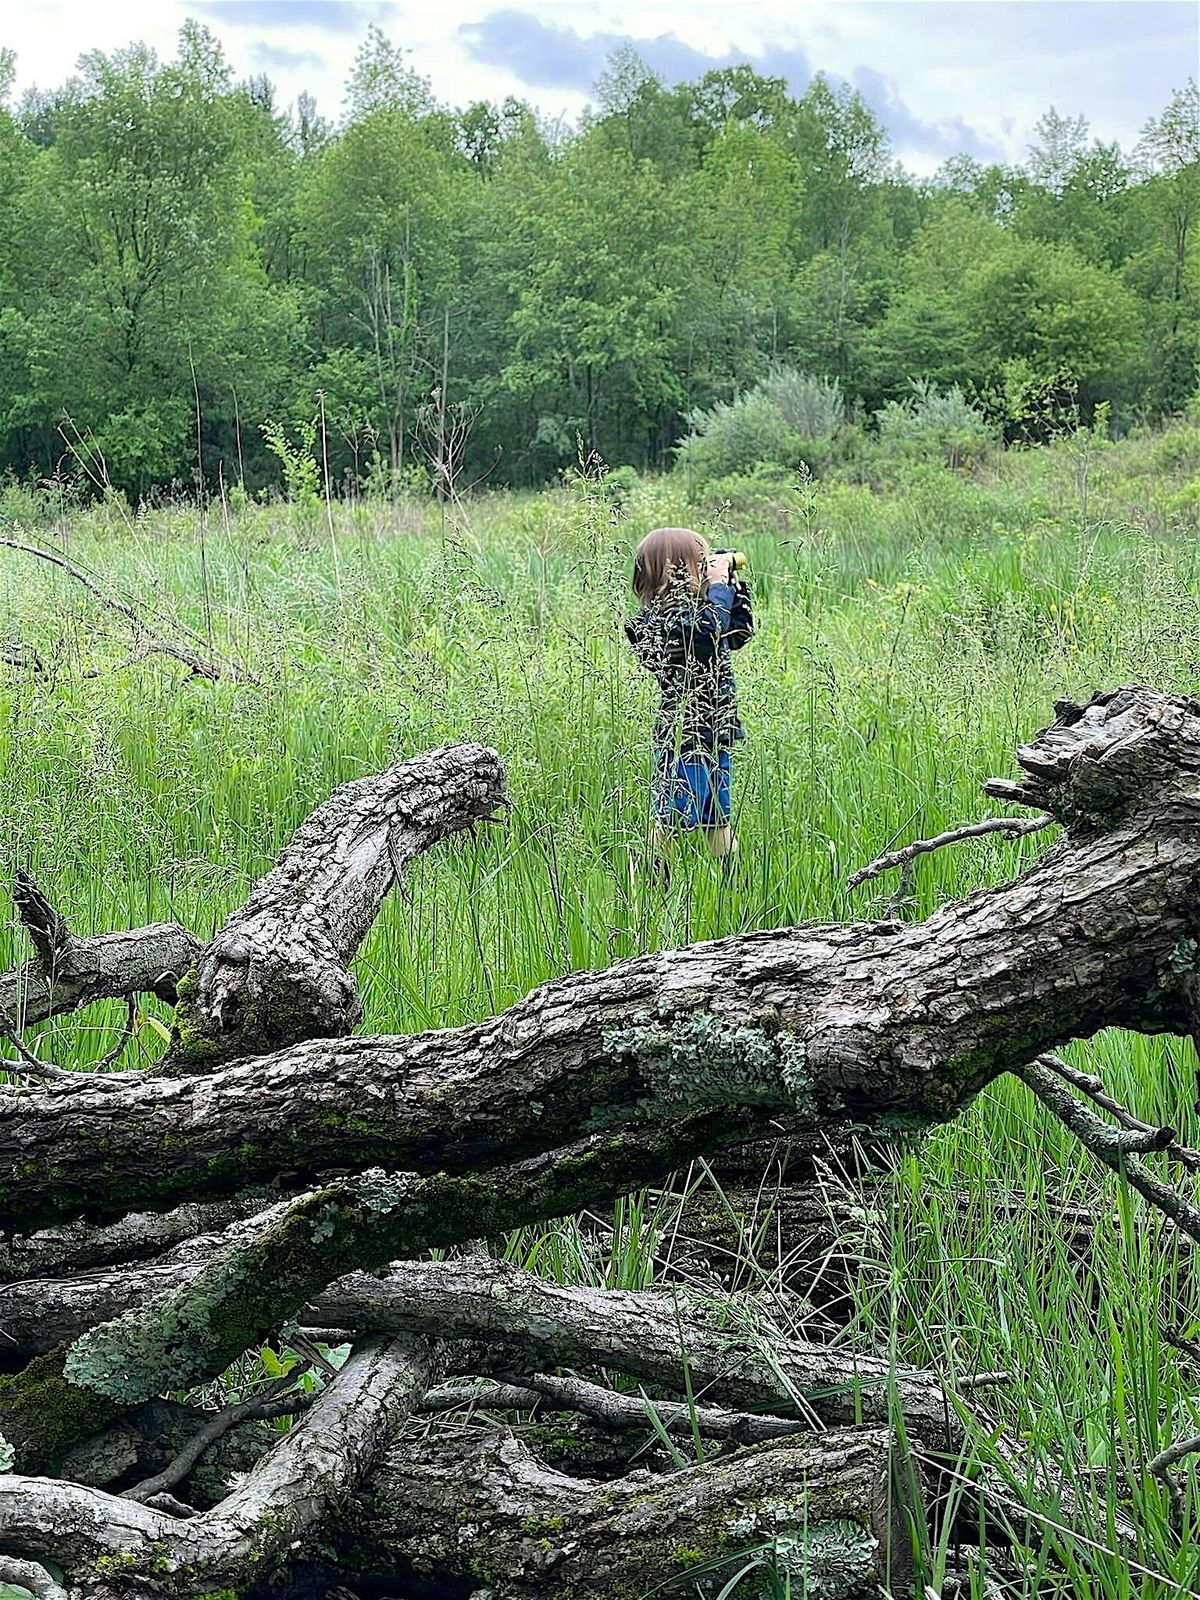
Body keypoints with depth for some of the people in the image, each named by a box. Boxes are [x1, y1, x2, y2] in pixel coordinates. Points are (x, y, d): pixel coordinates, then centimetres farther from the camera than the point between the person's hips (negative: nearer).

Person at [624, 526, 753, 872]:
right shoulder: (661, 617, -17)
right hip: (683, 736, -10)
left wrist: (735, 585, 17)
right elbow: (709, 630, -35)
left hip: (715, 734, 10)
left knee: (718, 818, 16)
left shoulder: (693, 608, 14)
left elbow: (739, 633, 27)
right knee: (670, 818, -5)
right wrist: (718, 586, -20)